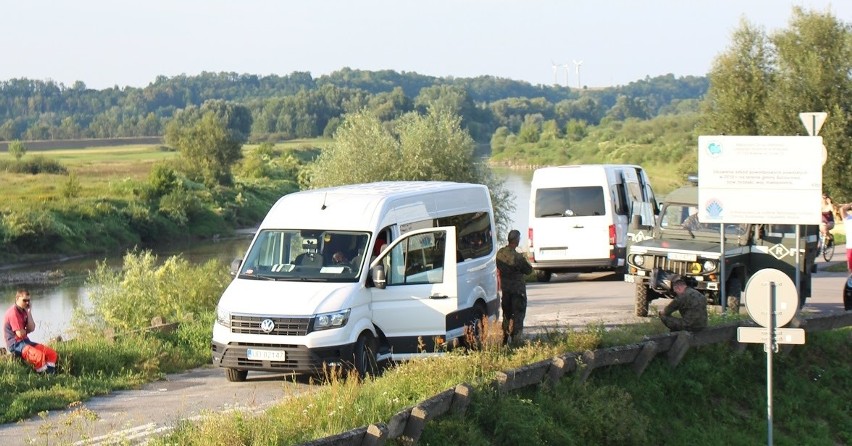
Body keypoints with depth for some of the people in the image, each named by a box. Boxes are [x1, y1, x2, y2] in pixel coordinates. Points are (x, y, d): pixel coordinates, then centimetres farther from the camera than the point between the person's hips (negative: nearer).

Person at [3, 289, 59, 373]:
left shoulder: (24, 311, 12)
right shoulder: (13, 312, -15)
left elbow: (31, 328, 3)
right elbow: (20, 334, -19)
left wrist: (29, 312, -4)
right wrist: (26, 330, 5)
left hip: (25, 341, 10)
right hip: (15, 344, -10)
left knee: (52, 353, -1)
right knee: (39, 355, -33)